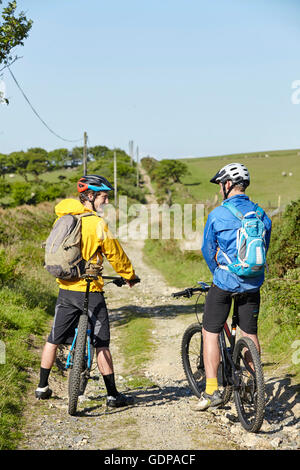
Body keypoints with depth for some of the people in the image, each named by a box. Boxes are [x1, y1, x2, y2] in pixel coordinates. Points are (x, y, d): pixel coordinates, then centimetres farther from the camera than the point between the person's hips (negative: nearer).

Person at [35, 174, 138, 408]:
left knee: (54, 340, 16)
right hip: (90, 291, -6)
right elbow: (116, 254, -6)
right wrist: (130, 275, 10)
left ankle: (42, 387, 25)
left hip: (65, 288, 6)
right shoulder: (97, 223, -13)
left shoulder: (63, 219, 6)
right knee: (101, 344, 1)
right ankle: (113, 395, 6)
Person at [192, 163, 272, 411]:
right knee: (251, 334, 15)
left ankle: (212, 390, 2)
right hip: (253, 283, 4)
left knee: (210, 333, 5)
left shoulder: (217, 215, -10)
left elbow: (208, 250, -1)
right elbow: (264, 248, 12)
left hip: (225, 281, -4)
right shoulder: (262, 214, 3)